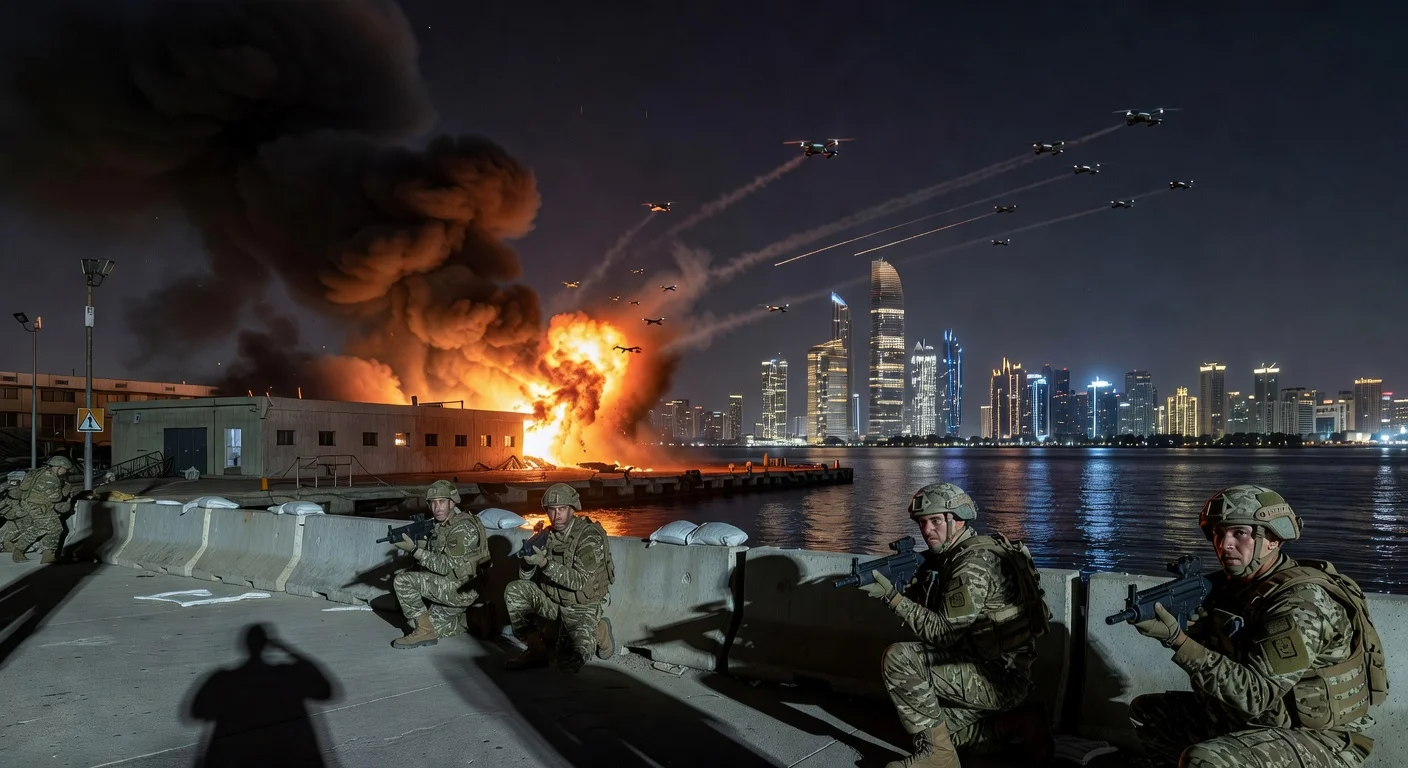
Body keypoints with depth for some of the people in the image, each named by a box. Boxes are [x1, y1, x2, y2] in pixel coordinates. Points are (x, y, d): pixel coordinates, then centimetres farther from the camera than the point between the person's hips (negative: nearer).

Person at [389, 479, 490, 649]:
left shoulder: (463, 528, -20)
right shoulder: (440, 525, 10)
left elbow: (446, 566, -24)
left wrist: (414, 550, -25)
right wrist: (416, 542, -5)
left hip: (462, 589, -10)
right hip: (450, 587, 10)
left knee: (402, 581, -17)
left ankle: (424, 630, -8)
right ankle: (469, 621, 27)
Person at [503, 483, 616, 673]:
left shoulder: (589, 536, -18)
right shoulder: (547, 536, 1)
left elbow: (579, 581, -26)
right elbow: (525, 577, 1)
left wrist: (545, 563, -35)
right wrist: (528, 561, -23)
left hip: (582, 608, -6)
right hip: (553, 601, 6)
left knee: (569, 664, -22)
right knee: (514, 591, -15)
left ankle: (598, 632, 9)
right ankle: (536, 649, -3)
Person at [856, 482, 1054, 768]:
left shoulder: (974, 563, -21)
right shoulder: (951, 555, 10)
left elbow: (943, 632, -23)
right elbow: (929, 610, 11)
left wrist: (892, 596, -22)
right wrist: (901, 585, -6)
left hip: (999, 679, -10)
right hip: (994, 672, 10)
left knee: (898, 659, -19)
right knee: (935, 722, 23)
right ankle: (1021, 726, 18)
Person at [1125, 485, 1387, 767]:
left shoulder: (1301, 602, -24)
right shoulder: (1237, 584, 1)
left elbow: (1254, 696, -29)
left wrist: (1179, 640, -33)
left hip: (1320, 740, -8)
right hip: (1256, 718, 9)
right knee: (1145, 711, 11)